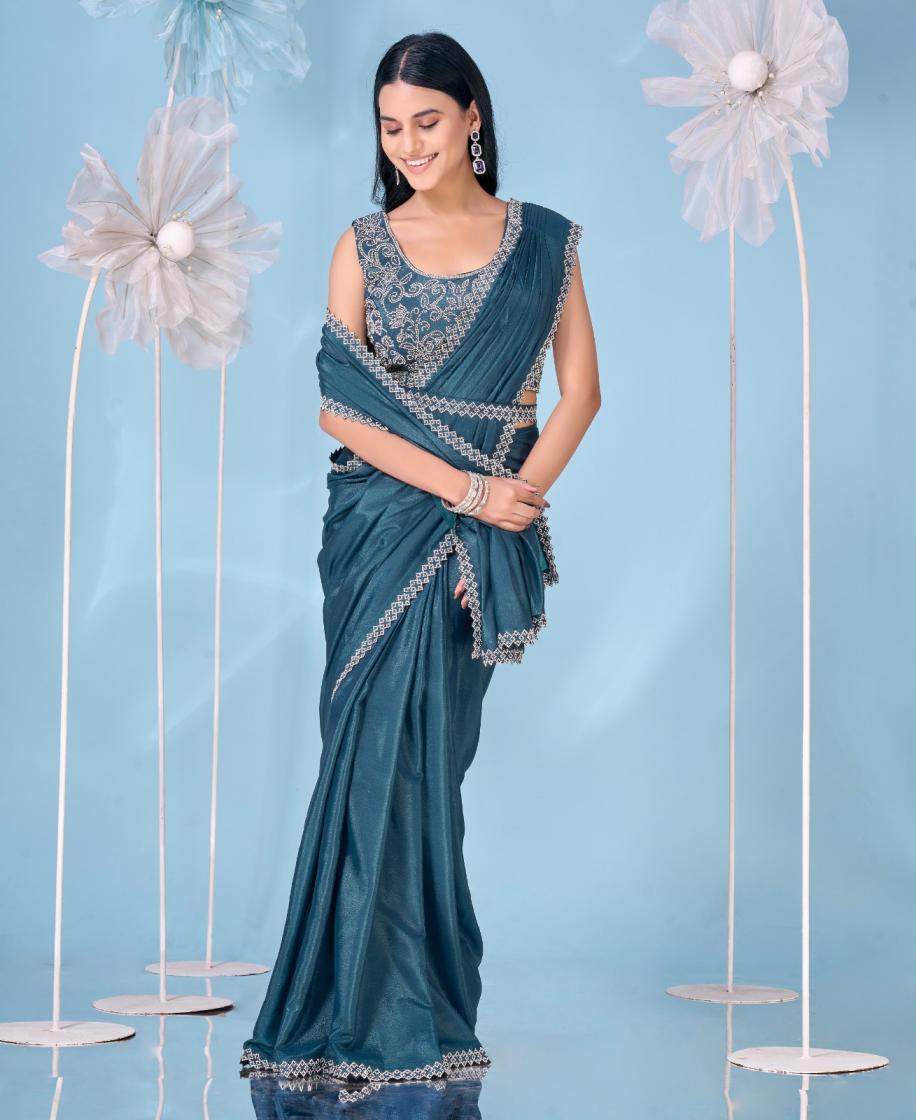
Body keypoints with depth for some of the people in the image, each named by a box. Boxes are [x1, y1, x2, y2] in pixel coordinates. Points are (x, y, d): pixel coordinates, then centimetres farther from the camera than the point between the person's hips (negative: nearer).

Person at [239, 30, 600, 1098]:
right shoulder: (364, 246, 4)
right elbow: (337, 404, -4)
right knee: (383, 749, -3)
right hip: (383, 523, 0)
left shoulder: (543, 240, 7)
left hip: (484, 538, 0)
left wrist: (516, 500, -11)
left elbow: (579, 388, 3)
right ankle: (378, 1012, 6)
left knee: (433, 755, 3)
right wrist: (469, 490, -13)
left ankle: (418, 1005, 12)